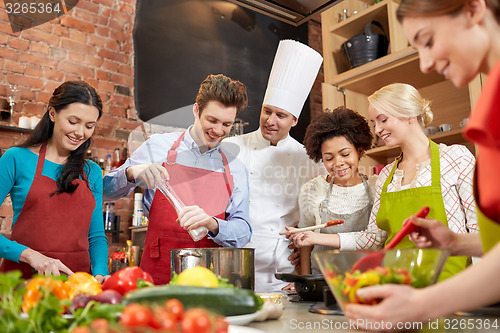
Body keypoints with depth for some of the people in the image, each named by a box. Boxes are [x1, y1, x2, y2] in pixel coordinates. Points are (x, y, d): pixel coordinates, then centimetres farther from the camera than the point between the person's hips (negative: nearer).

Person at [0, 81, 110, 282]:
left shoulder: (92, 173, 11)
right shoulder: (17, 159, 1)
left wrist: (100, 273, -4)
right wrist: (29, 254, -15)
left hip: (77, 281, 2)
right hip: (23, 277, -2)